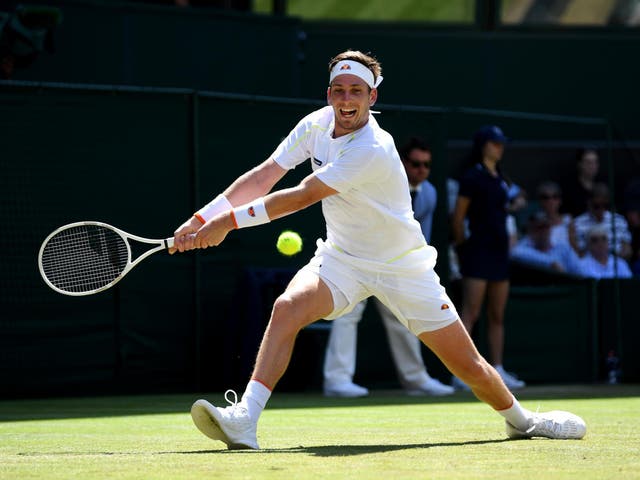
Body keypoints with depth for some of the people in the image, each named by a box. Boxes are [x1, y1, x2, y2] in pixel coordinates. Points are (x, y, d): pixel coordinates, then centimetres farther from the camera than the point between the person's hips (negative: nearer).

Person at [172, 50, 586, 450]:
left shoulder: (373, 150, -29)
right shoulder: (316, 124, -7)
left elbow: (302, 197, -31)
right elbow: (263, 177, -6)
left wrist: (231, 220, -30)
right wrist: (204, 218, -17)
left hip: (403, 267, -4)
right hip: (342, 257, 5)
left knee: (468, 364, 1)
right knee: (287, 307, -25)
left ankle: (520, 419, 30)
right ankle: (243, 422, -31)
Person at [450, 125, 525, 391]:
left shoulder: (500, 179, 15)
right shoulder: (472, 177, -8)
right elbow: (458, 218, -7)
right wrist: (462, 247, -3)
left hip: (499, 250, 8)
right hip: (479, 252, -8)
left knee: (497, 316, 8)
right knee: (470, 314, -11)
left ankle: (498, 370, 11)